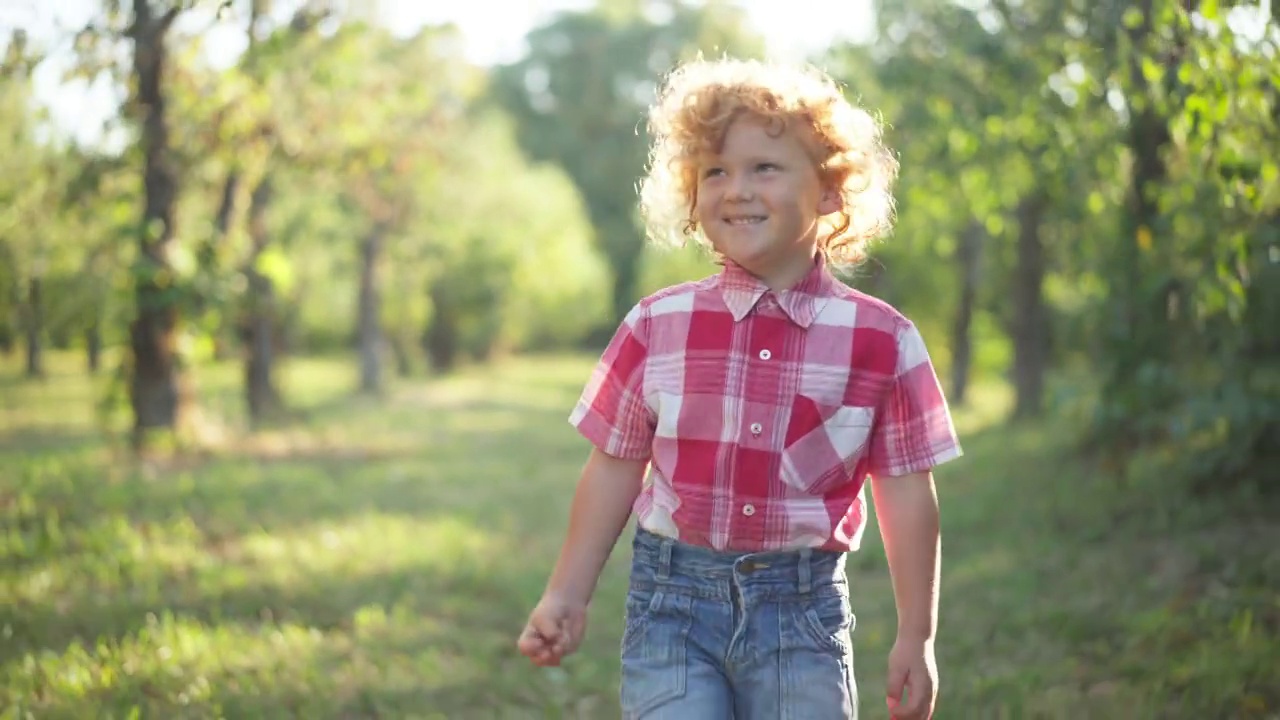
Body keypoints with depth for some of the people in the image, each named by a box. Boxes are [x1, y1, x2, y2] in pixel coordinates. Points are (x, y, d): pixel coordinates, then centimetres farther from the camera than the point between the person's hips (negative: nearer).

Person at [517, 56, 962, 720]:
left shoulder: (880, 340, -3)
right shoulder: (657, 327, 0)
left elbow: (906, 496, 2)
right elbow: (614, 471, 7)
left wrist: (916, 637, 3)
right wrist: (566, 598, 8)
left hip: (804, 603, 0)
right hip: (674, 595, 0)